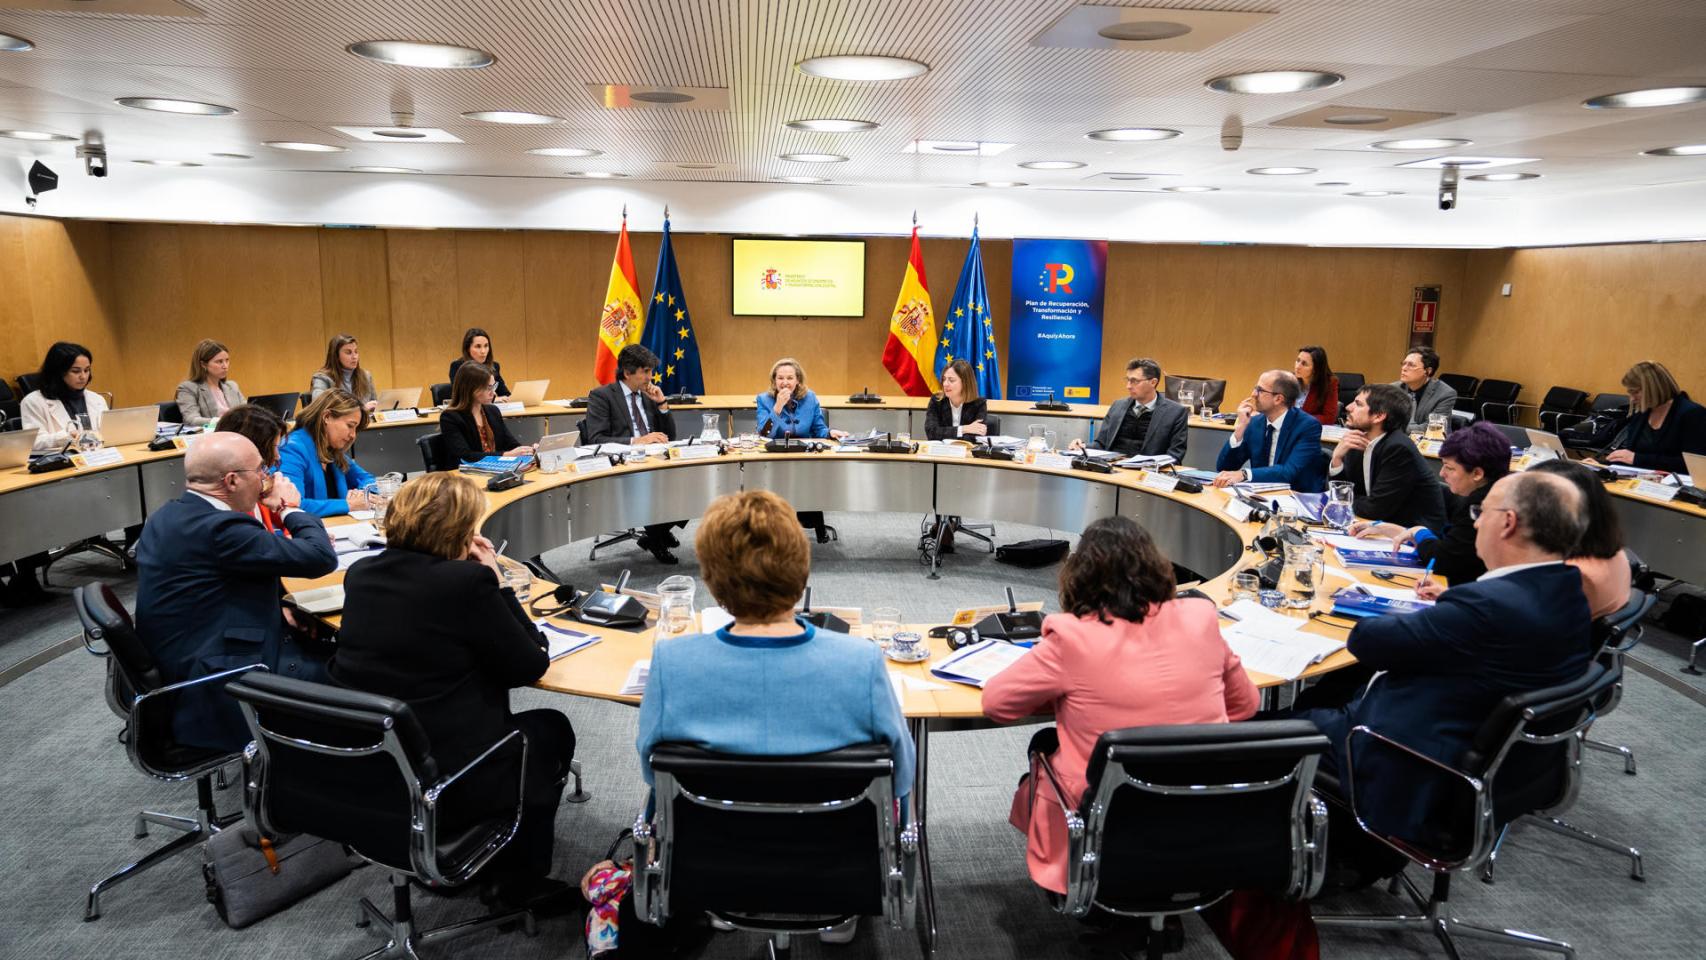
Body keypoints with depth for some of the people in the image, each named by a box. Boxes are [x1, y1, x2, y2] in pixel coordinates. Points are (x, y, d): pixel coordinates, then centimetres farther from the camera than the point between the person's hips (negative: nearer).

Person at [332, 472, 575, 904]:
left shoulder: (361, 574, 1)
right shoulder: (466, 581, -20)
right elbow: (529, 666, -10)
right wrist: (498, 583, -5)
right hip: (443, 782, -7)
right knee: (551, 728, 21)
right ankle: (522, 881, 31)